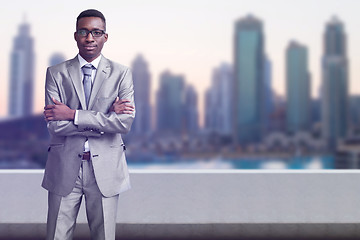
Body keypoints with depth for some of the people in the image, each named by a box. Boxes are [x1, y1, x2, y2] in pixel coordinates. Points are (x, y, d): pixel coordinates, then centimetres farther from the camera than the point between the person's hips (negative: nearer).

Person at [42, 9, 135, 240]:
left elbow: (125, 122, -12)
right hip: (64, 168, 0)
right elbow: (55, 125, -9)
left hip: (105, 169, 0)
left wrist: (73, 115, -14)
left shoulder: (121, 74, 2)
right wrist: (106, 117, -14)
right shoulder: (56, 73, 2)